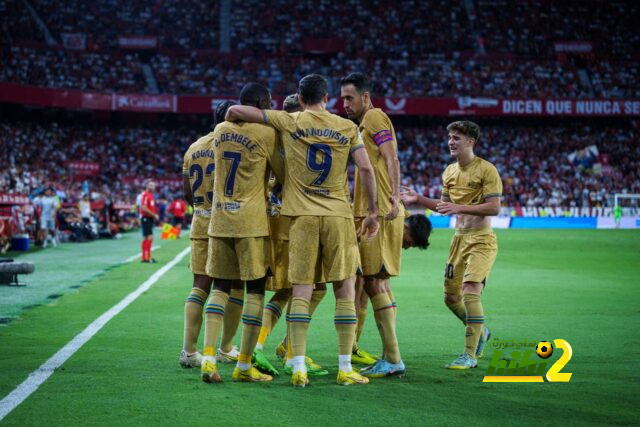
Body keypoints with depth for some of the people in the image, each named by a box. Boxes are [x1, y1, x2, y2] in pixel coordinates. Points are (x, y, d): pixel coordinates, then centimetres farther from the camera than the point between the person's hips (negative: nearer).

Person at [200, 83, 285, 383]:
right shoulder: (266, 134, -7)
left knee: (220, 287, 10)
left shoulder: (220, 130, 9)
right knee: (255, 289, 3)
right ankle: (244, 366, 3)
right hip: (251, 222, -5)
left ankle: (208, 356, -5)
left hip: (219, 220, 5)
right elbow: (283, 176, 1)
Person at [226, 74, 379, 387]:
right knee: (345, 291, 6)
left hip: (302, 216, 0)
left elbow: (236, 111, 0)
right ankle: (345, 369, 5)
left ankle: (299, 369, -5)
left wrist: (229, 123, 23)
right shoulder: (347, 128, 4)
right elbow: (366, 169, -2)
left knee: (301, 292, 1)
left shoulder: (289, 123, 2)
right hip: (339, 215, 0)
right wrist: (372, 212, 7)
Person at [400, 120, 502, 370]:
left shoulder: (486, 170, -11)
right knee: (451, 296, 8)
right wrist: (418, 199, 11)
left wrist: (459, 207, -24)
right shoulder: (449, 172, 12)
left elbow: (494, 207, -17)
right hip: (459, 238, 8)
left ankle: (470, 355, -14)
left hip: (482, 239, -8)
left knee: (470, 290, -21)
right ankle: (480, 332, 36)